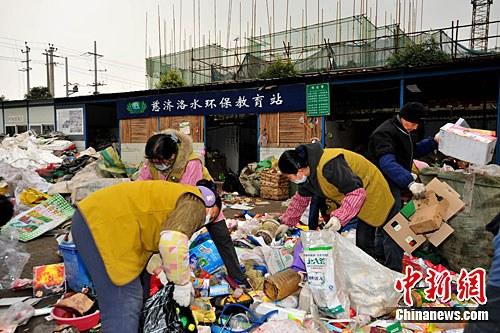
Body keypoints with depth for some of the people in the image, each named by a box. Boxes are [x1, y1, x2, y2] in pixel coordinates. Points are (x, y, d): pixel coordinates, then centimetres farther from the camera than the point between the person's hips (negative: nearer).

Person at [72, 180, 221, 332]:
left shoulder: (184, 198, 23)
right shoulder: (194, 203, -7)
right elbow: (172, 243, -26)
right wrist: (182, 283, -11)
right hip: (101, 223, -11)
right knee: (123, 303, -10)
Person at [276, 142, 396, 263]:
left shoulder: (329, 166, -36)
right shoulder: (307, 170, -6)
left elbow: (357, 192, -35)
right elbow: (301, 198, 8)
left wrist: (339, 217, -44)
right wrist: (287, 222, 7)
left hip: (369, 191, -9)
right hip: (344, 198, 9)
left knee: (363, 241, -14)